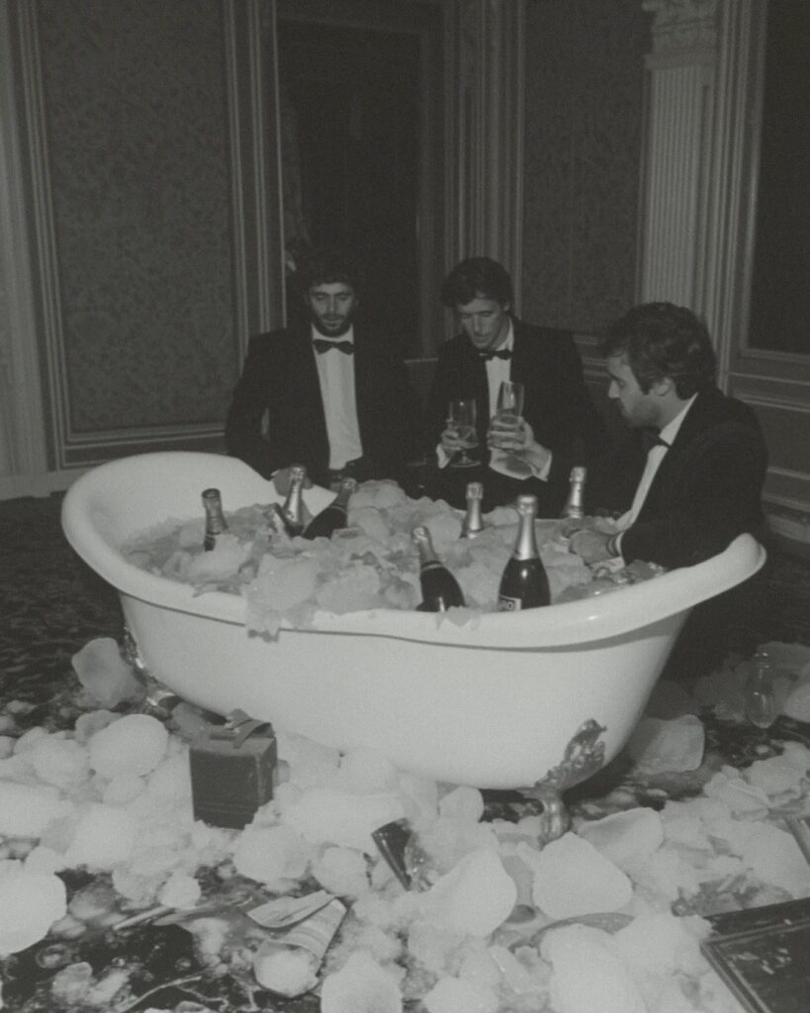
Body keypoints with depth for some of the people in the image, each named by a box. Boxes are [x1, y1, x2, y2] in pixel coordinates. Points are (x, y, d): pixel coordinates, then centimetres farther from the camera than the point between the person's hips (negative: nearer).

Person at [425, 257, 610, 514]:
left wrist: (535, 452, -27)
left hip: (543, 487, -2)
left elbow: (592, 436, -7)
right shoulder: (453, 354, 8)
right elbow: (433, 428, 13)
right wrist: (444, 447, -13)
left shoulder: (554, 347, -3)